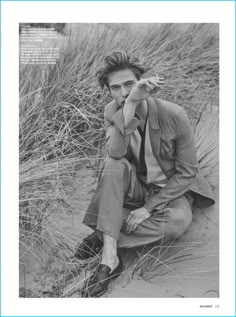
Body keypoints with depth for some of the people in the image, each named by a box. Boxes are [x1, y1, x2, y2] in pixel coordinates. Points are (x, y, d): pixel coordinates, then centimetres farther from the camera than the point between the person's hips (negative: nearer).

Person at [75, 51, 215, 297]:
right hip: (135, 186, 2)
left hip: (170, 190, -2)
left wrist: (149, 207, -21)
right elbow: (116, 152, -31)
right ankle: (109, 258, -35)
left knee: (178, 221, -35)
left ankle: (104, 236, -21)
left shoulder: (174, 115, -20)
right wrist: (130, 105, -41)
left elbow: (186, 173, -15)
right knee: (114, 164, -30)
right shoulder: (112, 113, -10)